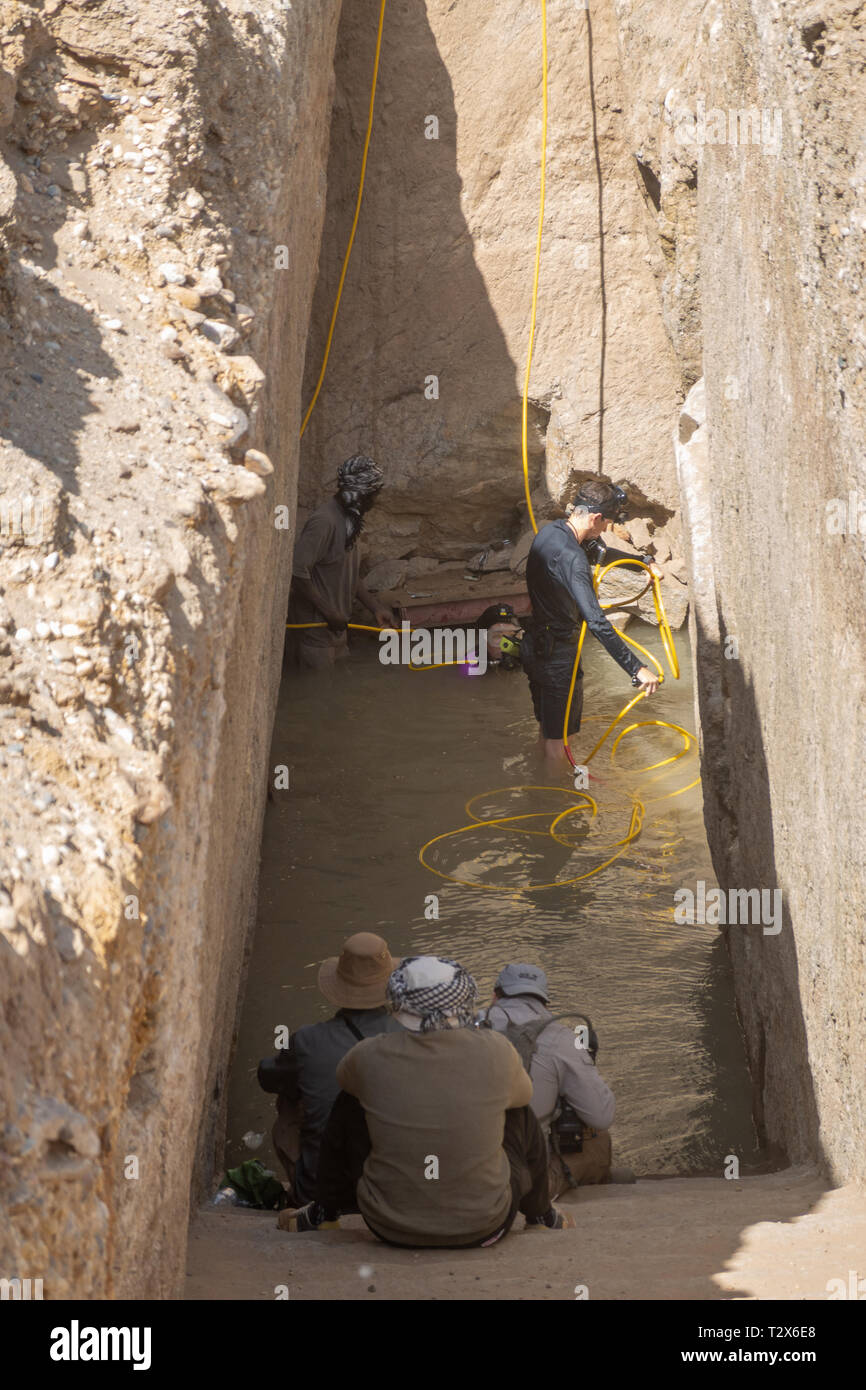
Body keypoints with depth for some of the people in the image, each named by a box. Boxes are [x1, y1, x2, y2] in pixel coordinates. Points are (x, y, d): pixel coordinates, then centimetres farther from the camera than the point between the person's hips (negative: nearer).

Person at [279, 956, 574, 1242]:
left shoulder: (371, 1057, -15)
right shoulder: (494, 1051, -15)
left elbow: (345, 1076, 11)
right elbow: (521, 1092, 8)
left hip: (389, 1229, 0)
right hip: (482, 1228, 0)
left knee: (350, 1103, 20)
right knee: (520, 1112, 24)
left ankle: (323, 1213, 36)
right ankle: (541, 1217, 43)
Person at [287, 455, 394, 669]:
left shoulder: (348, 521, 10)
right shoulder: (324, 522, -22)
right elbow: (297, 572, -27)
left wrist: (375, 607, 12)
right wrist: (329, 612, -20)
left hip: (334, 626, 9)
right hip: (315, 626, -9)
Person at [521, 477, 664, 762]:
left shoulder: (550, 531, 3)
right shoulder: (571, 557, -28)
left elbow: (599, 553, 24)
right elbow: (596, 623, -35)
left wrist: (645, 562, 27)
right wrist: (637, 668, -35)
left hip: (534, 645, 10)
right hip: (557, 654, -10)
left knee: (547, 728, 22)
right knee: (558, 737, 4)